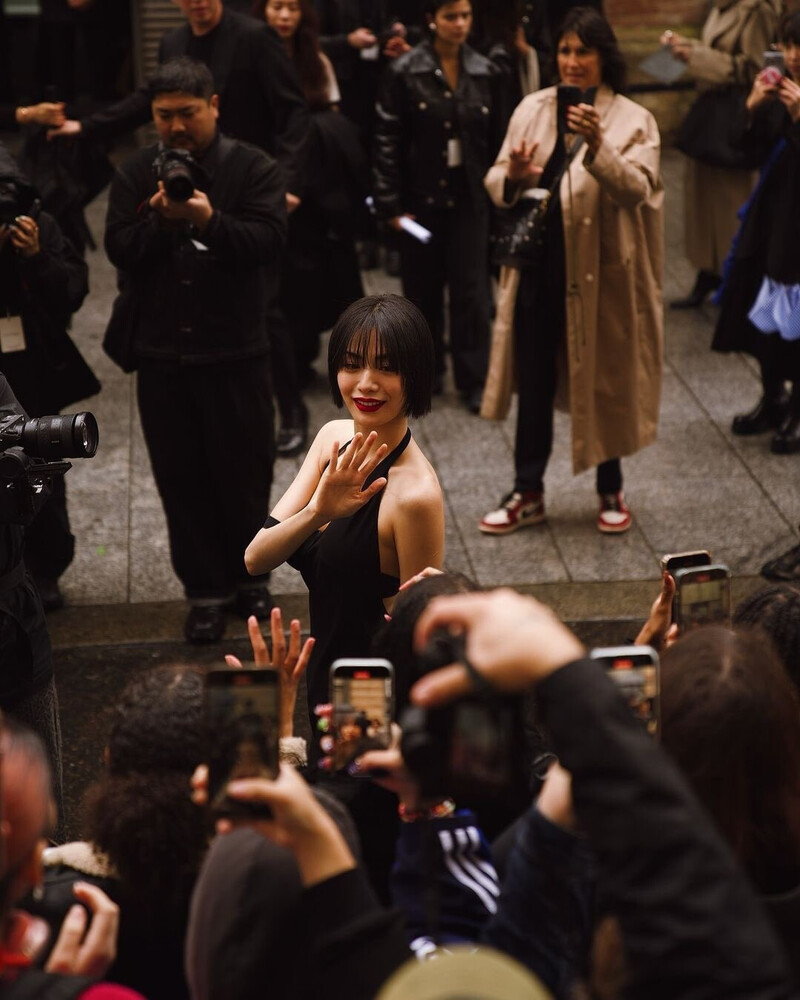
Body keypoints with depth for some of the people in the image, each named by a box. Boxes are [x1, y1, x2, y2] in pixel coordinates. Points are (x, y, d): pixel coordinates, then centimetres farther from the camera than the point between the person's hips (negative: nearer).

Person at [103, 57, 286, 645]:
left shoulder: (253, 169, -3)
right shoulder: (136, 174, 5)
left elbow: (269, 240, -16)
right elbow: (119, 249, -5)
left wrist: (210, 221, -31)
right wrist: (161, 220, -22)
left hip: (236, 352, -2)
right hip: (161, 353, 2)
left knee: (245, 473, 8)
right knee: (181, 478, 6)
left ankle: (248, 575, 29)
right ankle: (206, 591, 17)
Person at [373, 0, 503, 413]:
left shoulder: (485, 73, 1)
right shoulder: (405, 72, -7)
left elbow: (495, 139, 5)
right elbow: (387, 141, -7)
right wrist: (391, 203, -11)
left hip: (470, 199, 1)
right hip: (420, 199, -1)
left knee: (471, 290, -1)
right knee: (423, 289, 10)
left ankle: (473, 380, 9)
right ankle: (426, 374, 25)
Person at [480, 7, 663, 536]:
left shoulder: (633, 121, -5)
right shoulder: (532, 109, 5)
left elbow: (636, 190, -20)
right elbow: (496, 183, 5)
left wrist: (597, 147, -35)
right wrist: (512, 177, -18)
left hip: (599, 273, -3)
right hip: (536, 268, 3)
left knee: (603, 383, 10)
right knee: (533, 383, 9)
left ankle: (612, 491, 28)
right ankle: (528, 493, 22)